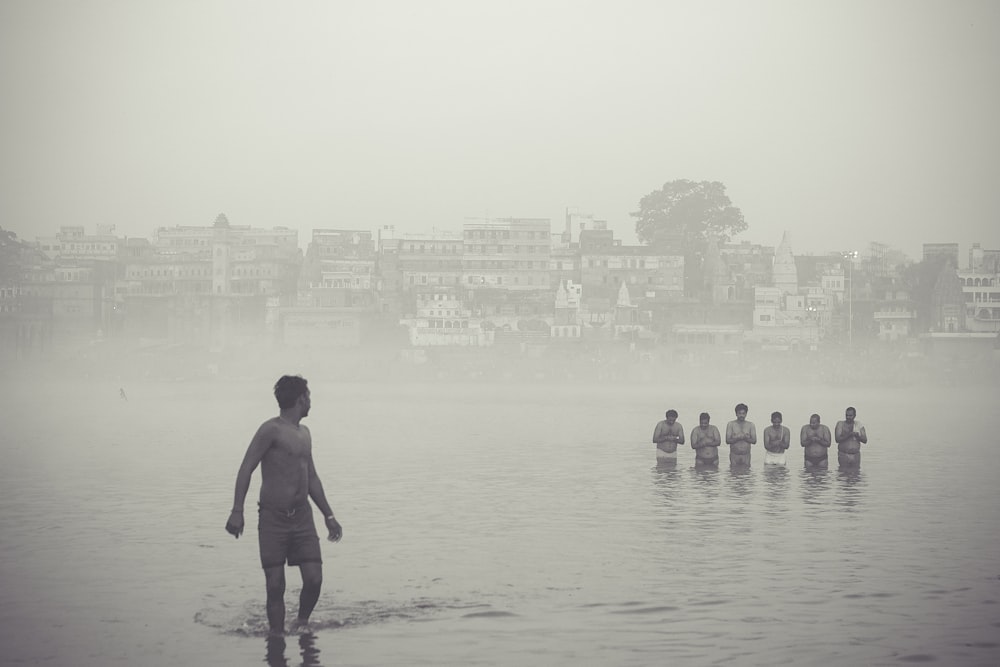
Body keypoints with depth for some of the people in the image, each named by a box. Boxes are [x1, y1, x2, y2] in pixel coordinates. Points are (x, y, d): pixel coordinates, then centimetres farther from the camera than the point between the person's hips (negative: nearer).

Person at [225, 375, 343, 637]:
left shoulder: (304, 433, 17)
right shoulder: (271, 430, -7)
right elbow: (246, 470, -12)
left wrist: (328, 515, 25)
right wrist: (237, 511, -21)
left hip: (302, 517, 6)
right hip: (273, 518, -6)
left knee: (314, 579, -5)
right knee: (275, 585, -5)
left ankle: (302, 623, 18)